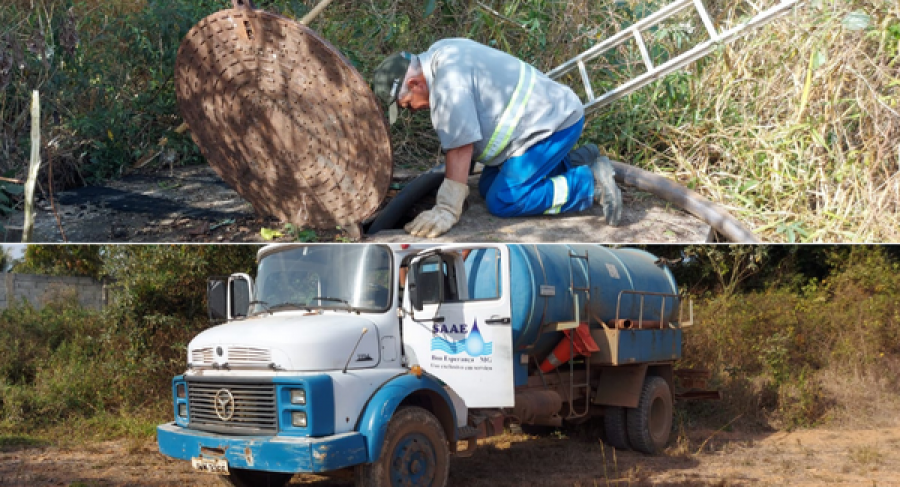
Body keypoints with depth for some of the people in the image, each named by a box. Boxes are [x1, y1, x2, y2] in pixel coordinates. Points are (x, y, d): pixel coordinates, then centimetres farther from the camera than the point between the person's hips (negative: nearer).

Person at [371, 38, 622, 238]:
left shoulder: (448, 84, -25)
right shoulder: (440, 53, 7)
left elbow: (460, 149, -28)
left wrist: (446, 211, -24)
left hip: (555, 124, -10)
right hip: (549, 113, 10)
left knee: (501, 202, -12)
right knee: (488, 187, 13)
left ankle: (591, 184, -7)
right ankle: (576, 162, 16)